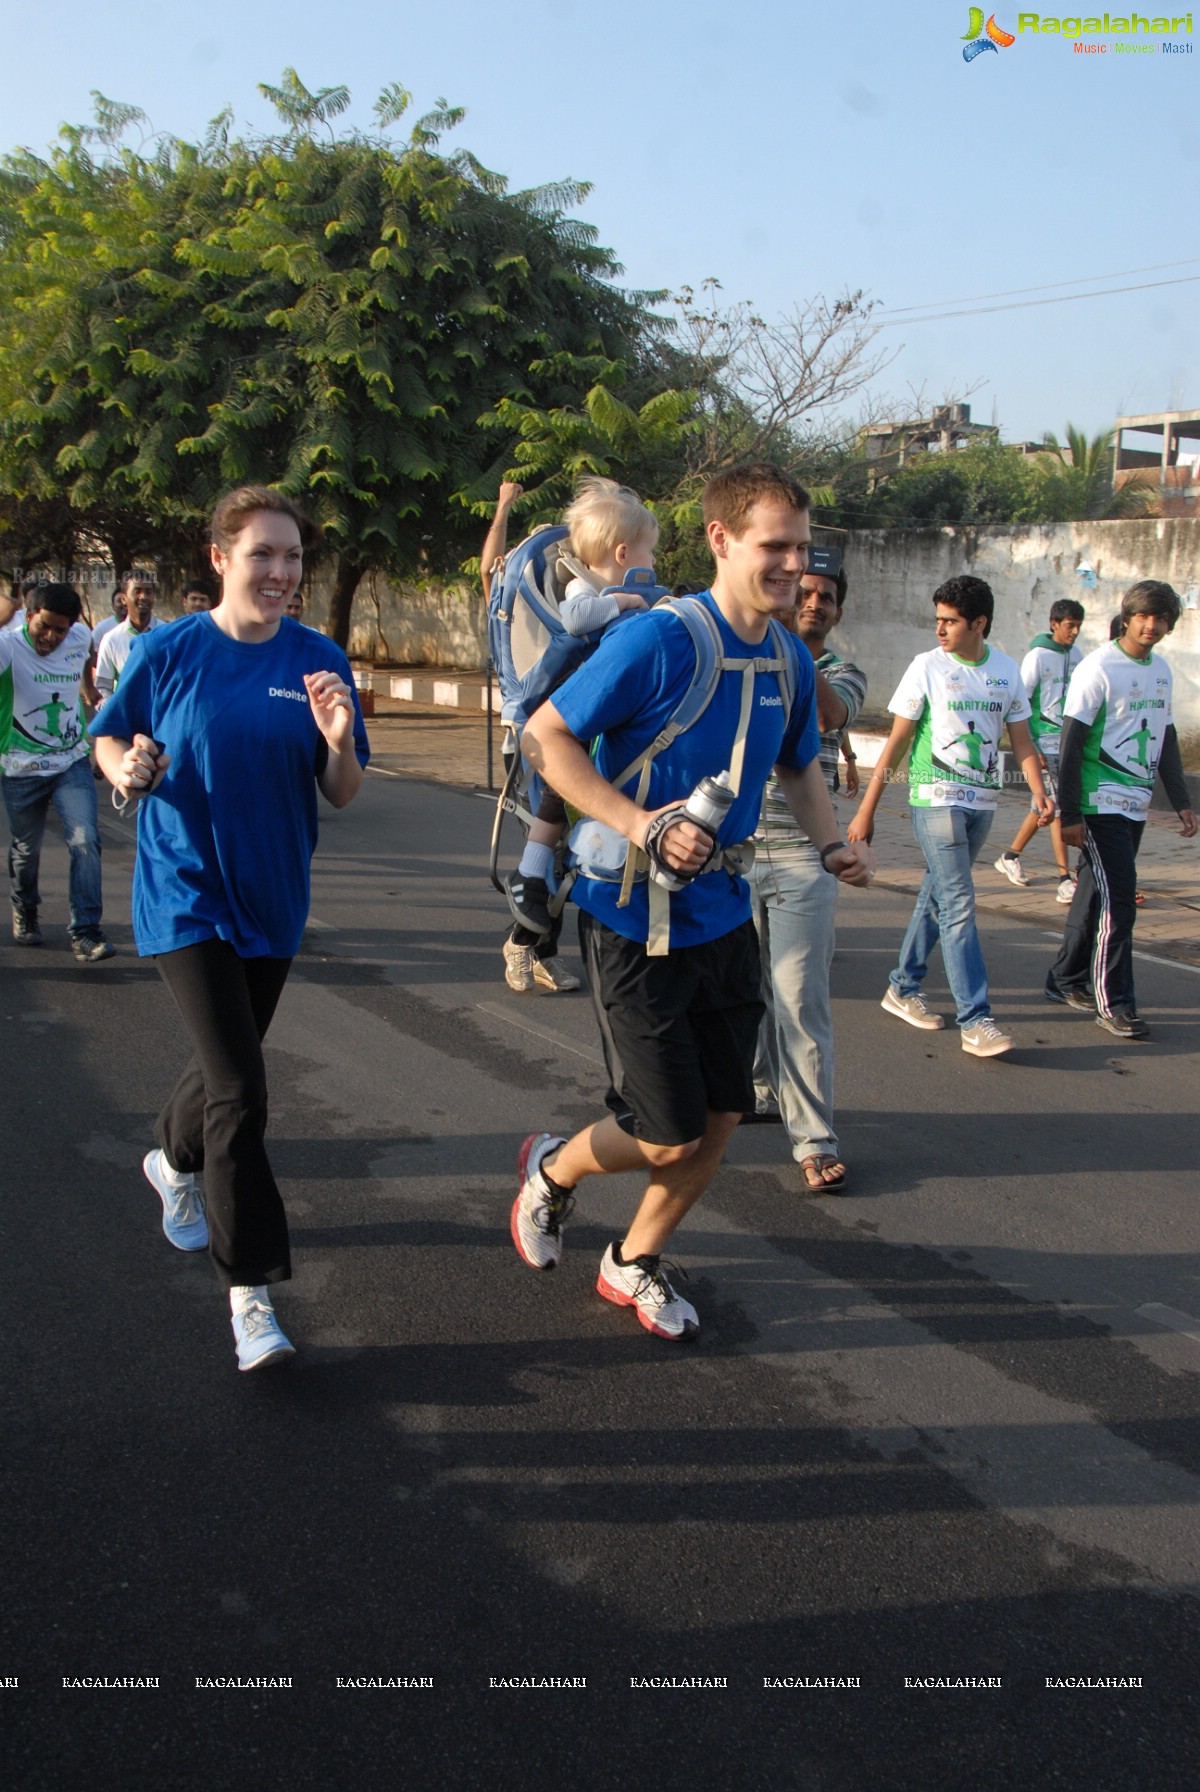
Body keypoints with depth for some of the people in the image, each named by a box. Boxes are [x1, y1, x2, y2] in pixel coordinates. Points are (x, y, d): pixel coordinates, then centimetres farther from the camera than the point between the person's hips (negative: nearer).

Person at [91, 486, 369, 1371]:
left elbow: (342, 796, -1)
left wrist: (339, 741, -22)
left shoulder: (319, 660, -3)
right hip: (186, 894, -4)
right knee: (239, 1089, -13)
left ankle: (174, 1161, 54)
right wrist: (128, 769, -19)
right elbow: (109, 741, 4)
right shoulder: (170, 651, -8)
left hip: (271, 897, 4)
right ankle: (251, 1292, -4)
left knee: (226, 1062, 21)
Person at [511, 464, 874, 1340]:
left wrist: (833, 842, 2)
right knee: (670, 1134, -1)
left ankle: (635, 1262, 35)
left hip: (725, 919, 7)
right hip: (636, 920, -7)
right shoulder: (656, 641, -19)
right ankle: (553, 1169, 31)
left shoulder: (791, 660, 3)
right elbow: (545, 735, -16)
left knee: (721, 1119, 11)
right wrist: (642, 826, -26)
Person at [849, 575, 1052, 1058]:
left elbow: (1021, 739, 9)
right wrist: (866, 811, -6)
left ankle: (902, 988, 27)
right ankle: (975, 1021, -11)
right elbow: (897, 741, -4)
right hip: (936, 799, -5)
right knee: (958, 904, -10)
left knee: (938, 896, 13)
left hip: (982, 802, 5)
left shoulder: (1007, 671, 6)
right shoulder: (927, 667, -5)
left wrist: (1040, 793, -8)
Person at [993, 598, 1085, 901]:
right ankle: (1065, 879, -9)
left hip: (1068, 741, 7)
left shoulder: (1076, 656, 11)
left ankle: (1011, 856, 29)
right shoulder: (1038, 656, -10)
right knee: (1058, 806, -10)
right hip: (1045, 740, -7)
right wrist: (1030, 748, -15)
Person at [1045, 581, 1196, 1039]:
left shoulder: (1161, 670, 11)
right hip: (1101, 804, -7)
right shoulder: (1098, 669, -11)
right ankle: (1114, 1003, -4)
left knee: (1097, 895, 13)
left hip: (1135, 805, 7)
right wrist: (1070, 814, -16)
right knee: (1118, 898, -10)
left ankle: (1066, 980, 25)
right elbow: (1071, 743, -12)